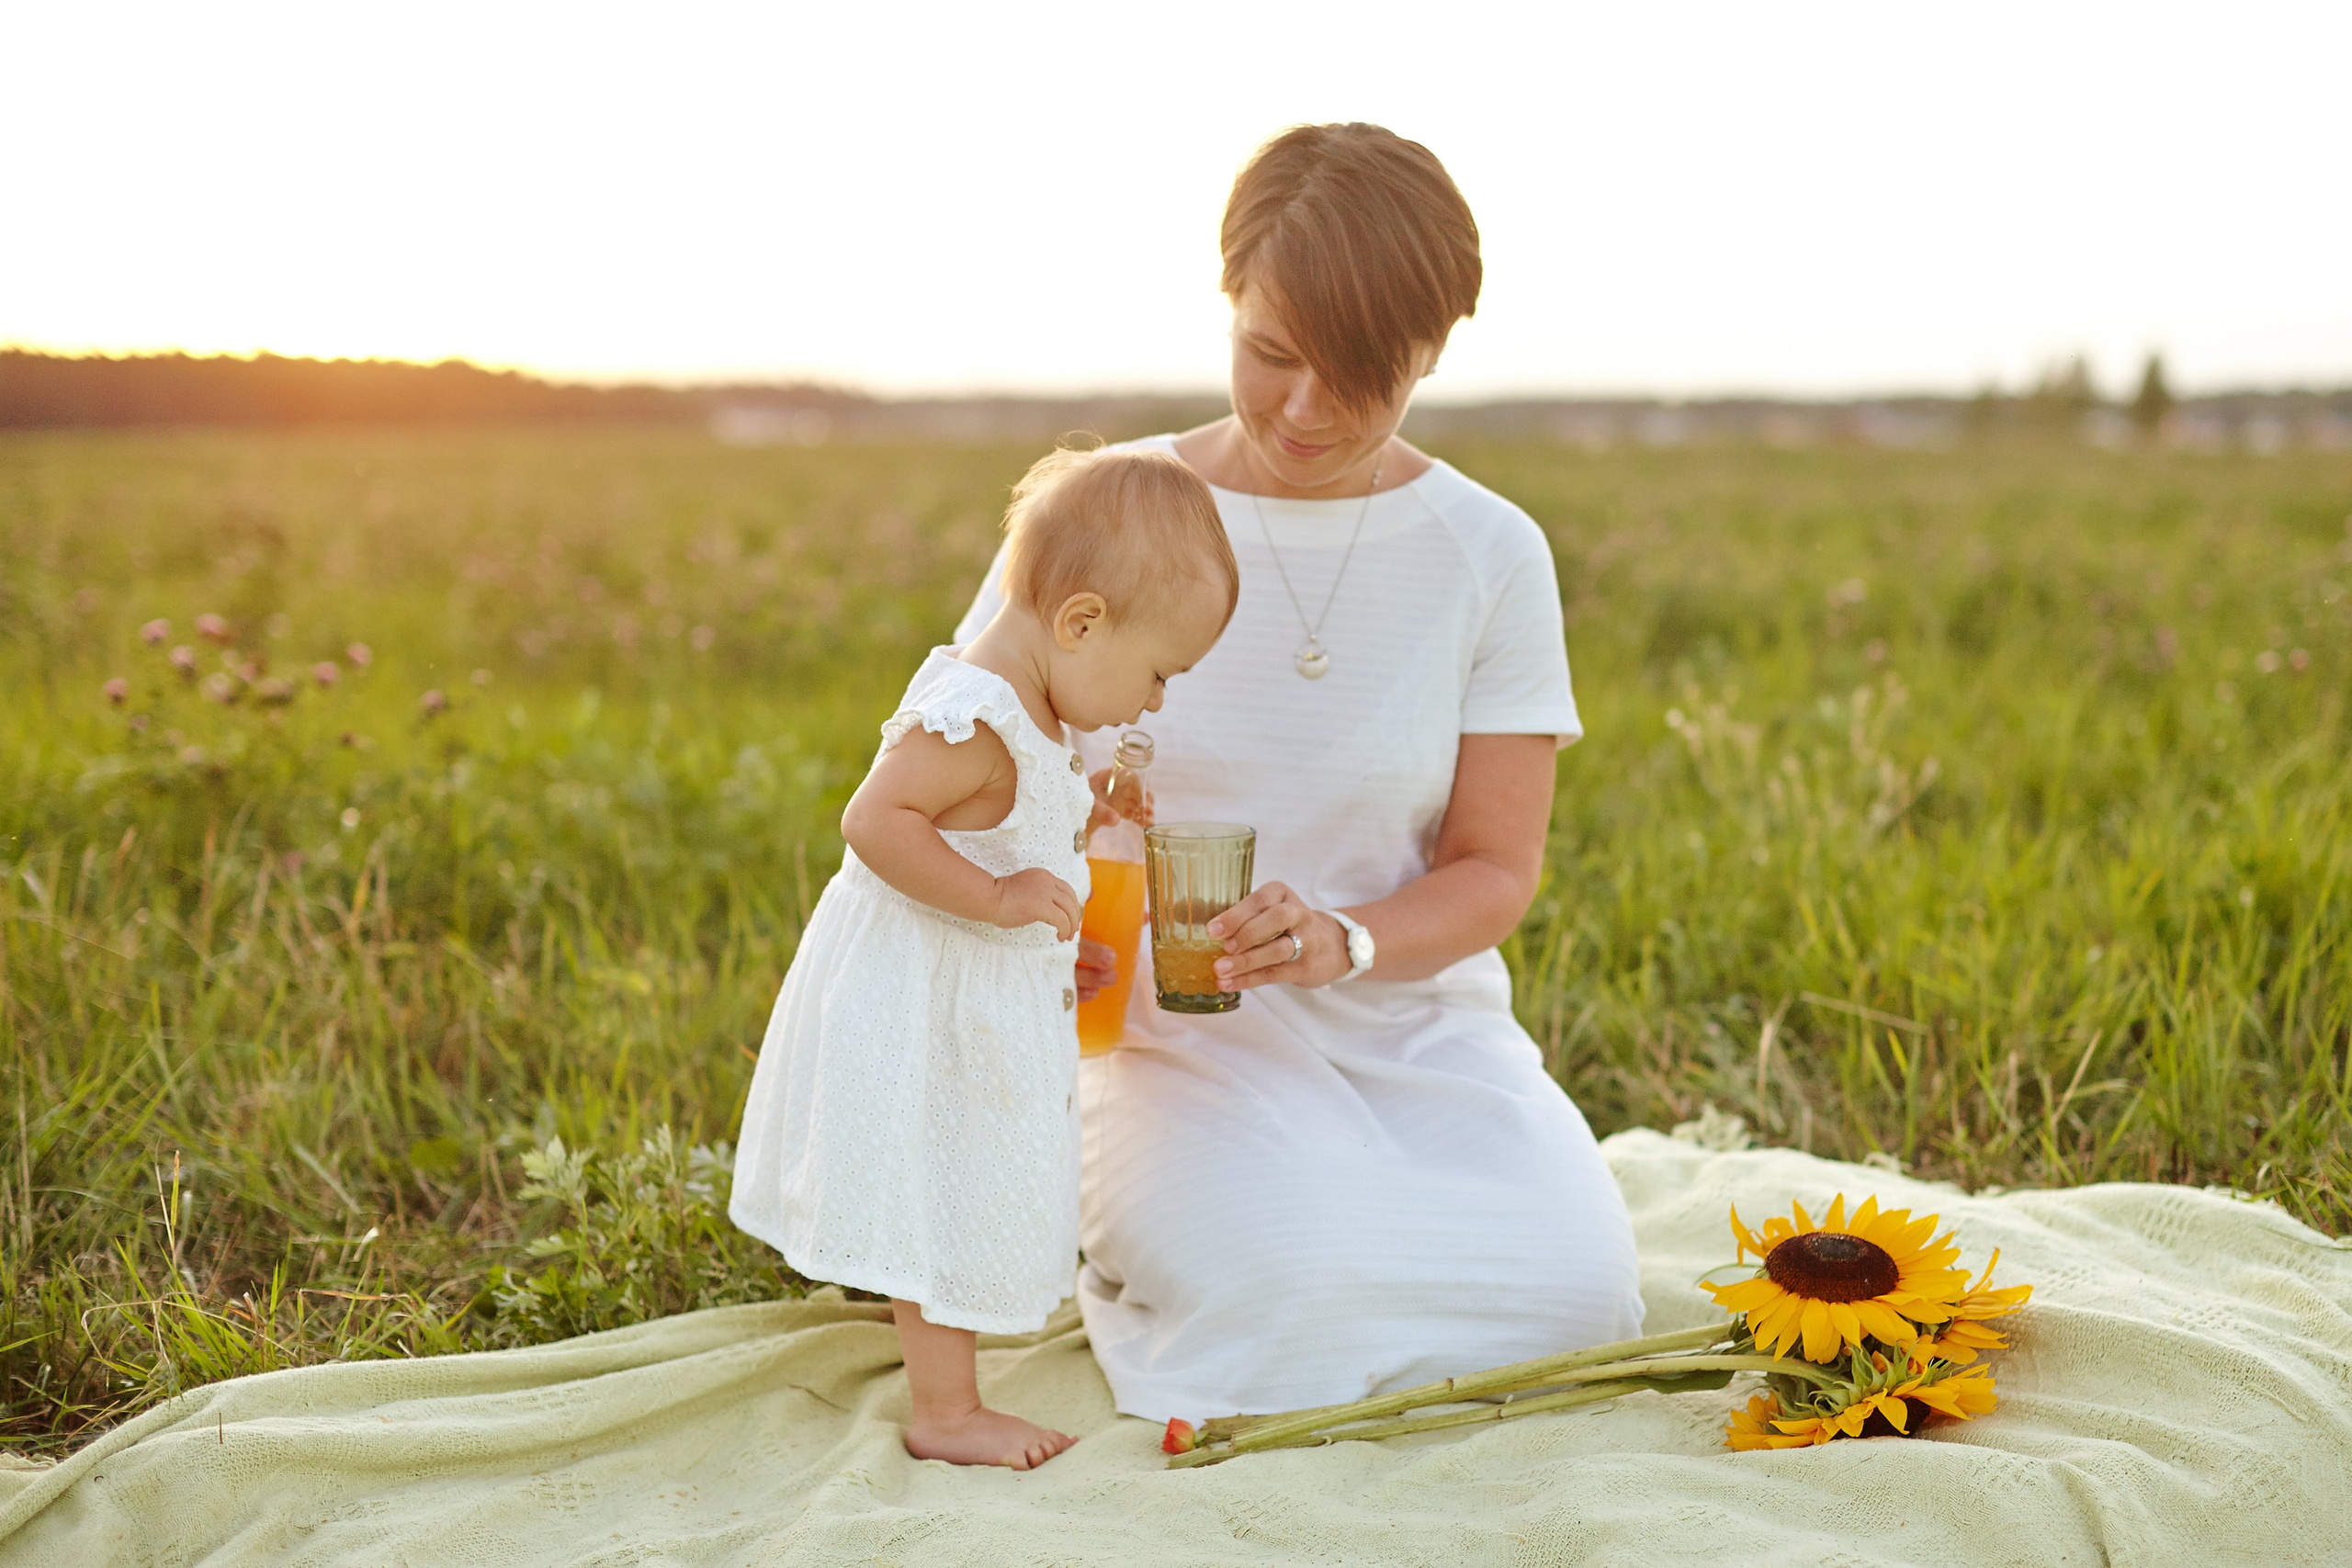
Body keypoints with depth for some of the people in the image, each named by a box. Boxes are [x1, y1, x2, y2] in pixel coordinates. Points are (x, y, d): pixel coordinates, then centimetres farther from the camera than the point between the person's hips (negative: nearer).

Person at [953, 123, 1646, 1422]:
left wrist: (1345, 943, -22)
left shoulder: (1489, 557, -1)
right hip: (1169, 1031, -2)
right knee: (1291, 1293, -31)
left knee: (1563, 1292, -22)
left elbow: (1496, 869, -1)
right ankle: (1129, 1257, 5)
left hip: (1415, 1020, 2)